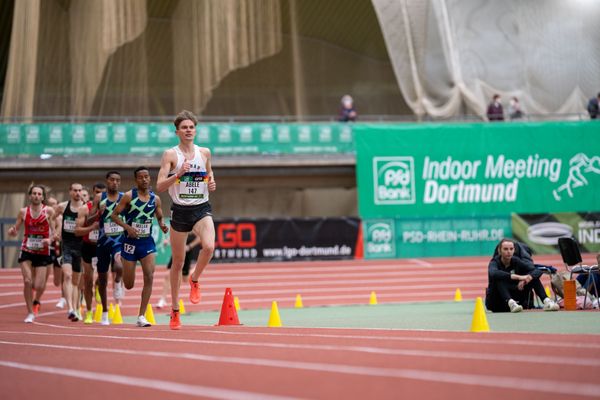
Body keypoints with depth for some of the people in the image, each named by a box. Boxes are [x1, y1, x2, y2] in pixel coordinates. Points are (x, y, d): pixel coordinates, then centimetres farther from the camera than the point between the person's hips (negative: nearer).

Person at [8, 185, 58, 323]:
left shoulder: (49, 211, -4)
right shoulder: (23, 212, 2)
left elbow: (54, 231, -2)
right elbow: (16, 231, 8)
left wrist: (50, 239, -22)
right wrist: (12, 231, -15)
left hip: (43, 252, -1)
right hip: (26, 251, 1)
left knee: (39, 285, -3)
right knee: (27, 281, -12)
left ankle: (36, 301, 34)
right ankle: (30, 313, 4)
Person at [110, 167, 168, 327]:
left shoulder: (155, 198, 4)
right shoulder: (129, 196, -6)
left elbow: (160, 217, 17)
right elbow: (114, 215, -5)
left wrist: (162, 226, -6)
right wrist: (127, 227, -20)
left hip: (147, 242, 2)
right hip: (131, 241, -2)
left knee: (149, 277, -15)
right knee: (129, 285, 2)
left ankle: (141, 316, -10)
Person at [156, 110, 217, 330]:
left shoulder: (204, 152, 6)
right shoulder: (170, 154, -4)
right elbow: (159, 186, -10)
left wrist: (212, 184, 2)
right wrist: (178, 174, -25)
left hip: (202, 208, 2)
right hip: (180, 210, -2)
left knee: (209, 246, -27)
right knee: (177, 262, 6)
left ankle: (194, 279, 4)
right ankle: (175, 310, 20)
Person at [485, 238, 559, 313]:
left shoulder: (517, 261, -1)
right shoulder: (495, 262, -12)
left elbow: (538, 271, -15)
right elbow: (493, 273, -39)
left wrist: (526, 279, -37)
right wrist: (518, 277, -46)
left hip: (514, 298, 4)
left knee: (533, 276, -10)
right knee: (499, 279, -31)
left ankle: (546, 301, -30)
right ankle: (511, 303, -51)